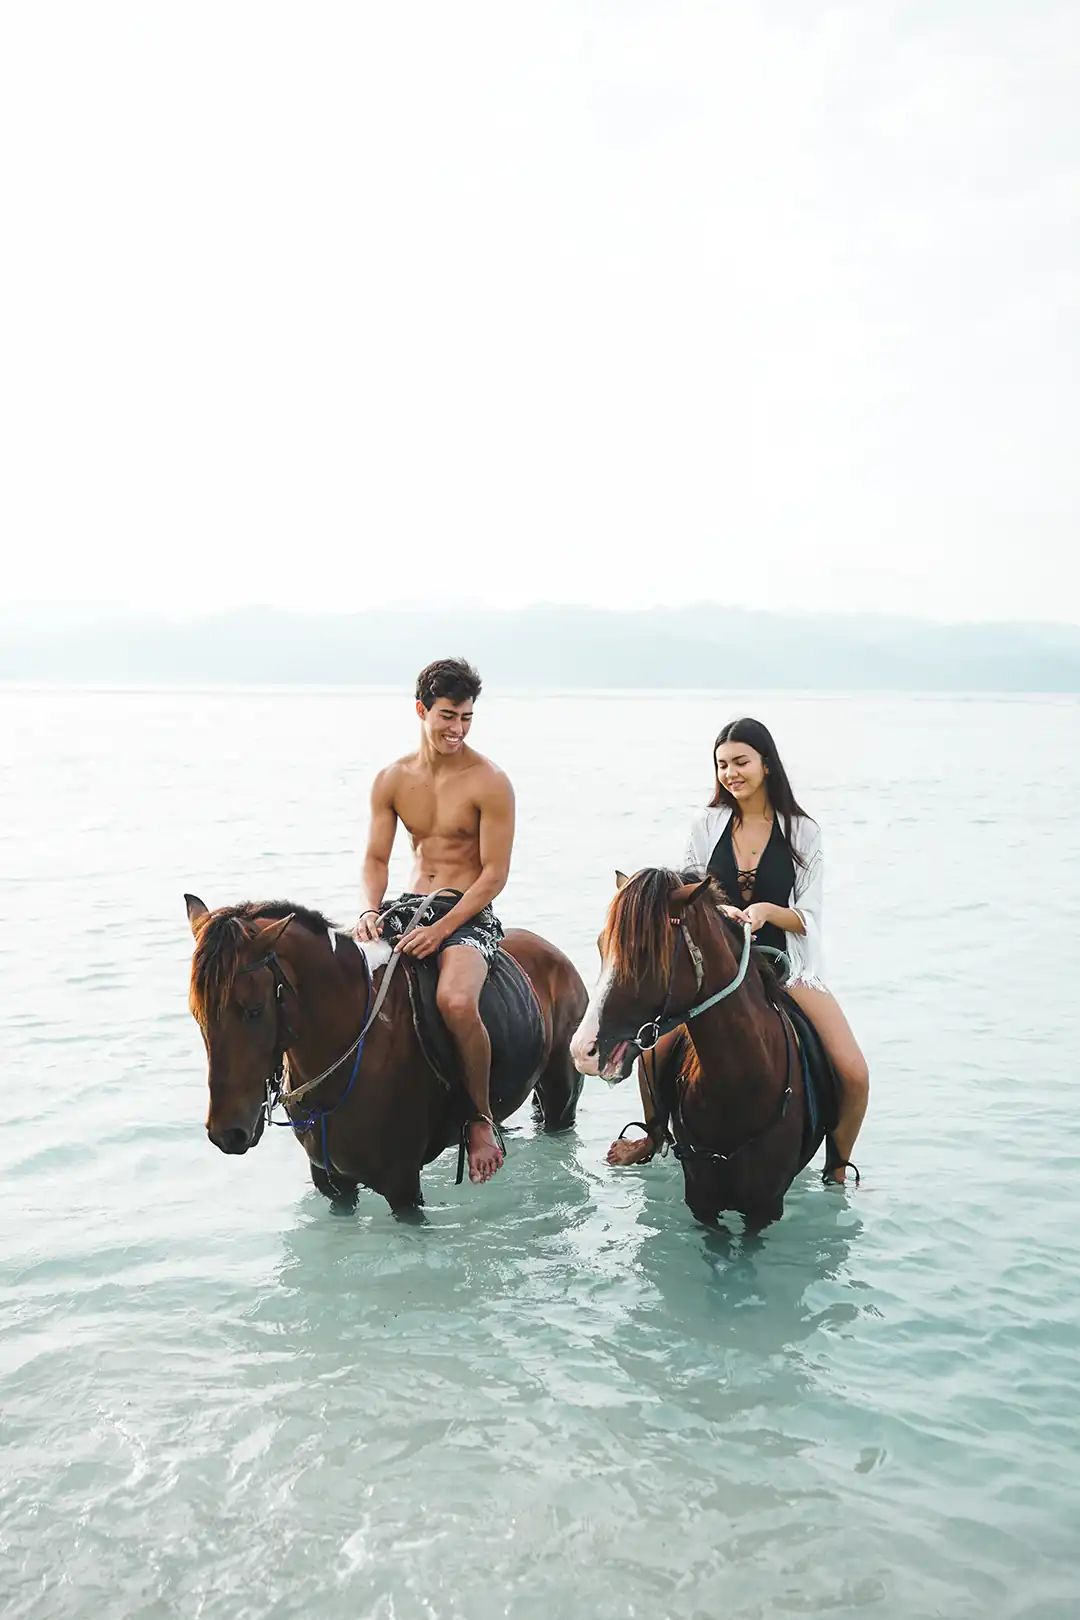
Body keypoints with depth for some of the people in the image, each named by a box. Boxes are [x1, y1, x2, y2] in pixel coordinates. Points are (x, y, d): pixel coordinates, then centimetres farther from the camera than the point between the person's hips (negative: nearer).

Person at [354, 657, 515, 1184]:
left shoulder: (490, 783, -9)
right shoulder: (392, 780, 6)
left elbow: (495, 874, -12)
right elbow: (376, 858, 9)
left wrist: (440, 931, -21)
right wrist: (370, 910, -13)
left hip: (469, 913, -5)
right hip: (410, 904, 6)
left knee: (456, 1002, -34)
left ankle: (482, 1121, -11)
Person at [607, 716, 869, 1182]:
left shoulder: (802, 831, -1)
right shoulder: (706, 825, 3)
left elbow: (809, 918, -2)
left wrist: (767, 911, -22)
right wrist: (719, 913, -17)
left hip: (788, 965, -1)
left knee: (854, 1075, -17)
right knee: (653, 1049, -20)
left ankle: (838, 1169, 11)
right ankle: (654, 1136, 12)